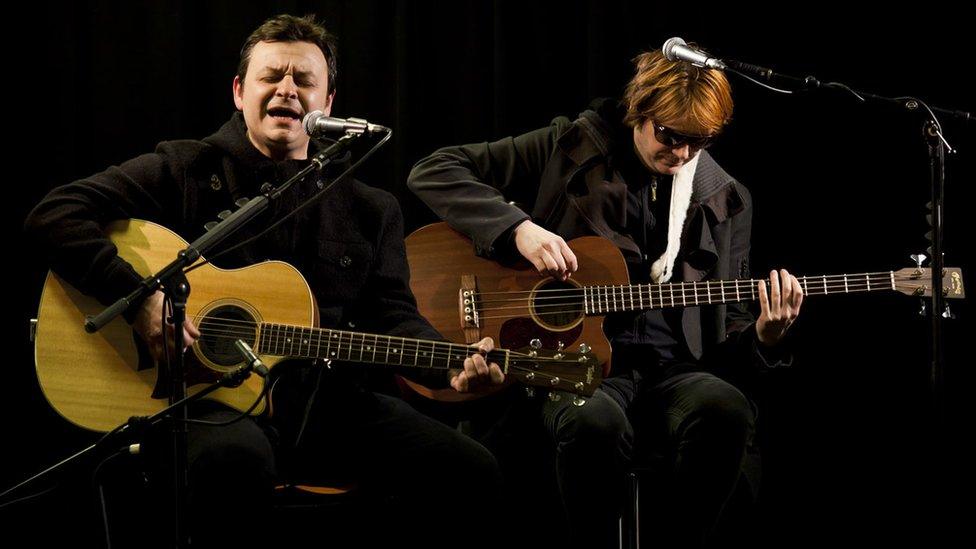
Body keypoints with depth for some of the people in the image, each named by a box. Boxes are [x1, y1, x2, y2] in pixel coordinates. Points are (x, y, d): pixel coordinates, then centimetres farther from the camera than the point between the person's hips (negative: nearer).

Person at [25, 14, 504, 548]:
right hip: (208, 394, -4)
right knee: (236, 458, -41)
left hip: (327, 401, 5)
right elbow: (53, 215, -2)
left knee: (470, 473, -16)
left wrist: (452, 365, -11)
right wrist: (140, 298, -15)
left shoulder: (371, 210, 19)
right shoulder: (187, 170, 6)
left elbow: (392, 316, 11)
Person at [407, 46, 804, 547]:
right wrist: (518, 228, -12)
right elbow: (433, 172, 3)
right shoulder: (572, 148, 5)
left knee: (726, 409, -34)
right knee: (596, 422, -40)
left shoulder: (725, 200, 14)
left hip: (672, 370, 3)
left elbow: (723, 339, 17)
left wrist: (764, 338, -8)